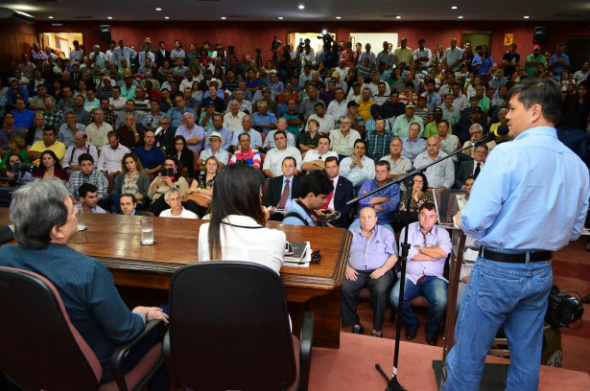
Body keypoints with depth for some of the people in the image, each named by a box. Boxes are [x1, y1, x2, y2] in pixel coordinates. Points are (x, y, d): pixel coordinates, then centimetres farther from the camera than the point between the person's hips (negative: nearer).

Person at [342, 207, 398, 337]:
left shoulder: (386, 233, 13)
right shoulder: (351, 233, 19)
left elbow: (394, 255, 4)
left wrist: (382, 269, -13)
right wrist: (347, 268, -8)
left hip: (379, 272, -2)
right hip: (356, 272, 2)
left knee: (380, 291, -34)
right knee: (344, 289, -28)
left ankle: (377, 329, -19)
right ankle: (355, 324, -13)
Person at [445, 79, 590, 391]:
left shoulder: (508, 153, -18)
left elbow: (474, 222, -21)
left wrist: (458, 218, 0)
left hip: (497, 270, -7)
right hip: (541, 272, 7)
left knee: (469, 355, 9)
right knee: (527, 359, 20)